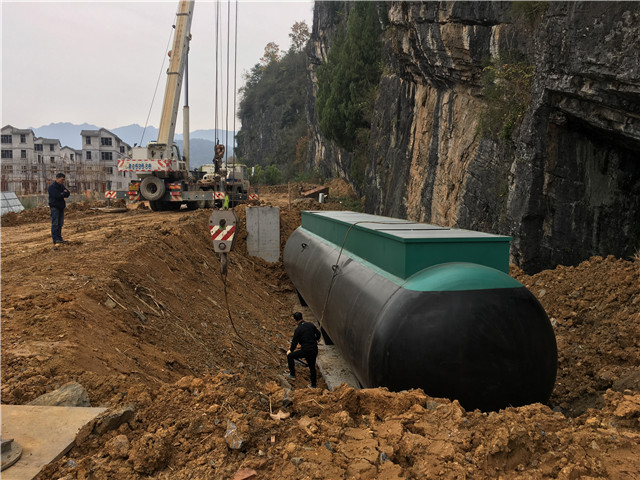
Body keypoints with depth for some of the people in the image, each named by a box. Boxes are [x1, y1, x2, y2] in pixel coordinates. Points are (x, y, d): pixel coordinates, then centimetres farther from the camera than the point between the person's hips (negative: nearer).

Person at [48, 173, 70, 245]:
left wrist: (62, 194, -15)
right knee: (55, 224, -8)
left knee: (60, 223, 9)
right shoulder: (52, 187, -12)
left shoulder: (62, 186, 13)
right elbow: (58, 196, -22)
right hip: (54, 207, -8)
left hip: (61, 207, 8)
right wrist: (64, 193, -6)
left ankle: (59, 238, 15)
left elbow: (67, 194, 3)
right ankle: (55, 240, -9)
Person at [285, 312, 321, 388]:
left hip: (306, 351, -6)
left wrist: (290, 350, 12)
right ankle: (313, 385, 30)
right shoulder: (311, 325, 3)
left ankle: (292, 374, 20)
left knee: (290, 356, 13)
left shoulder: (298, 330, -13)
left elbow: (294, 342, -6)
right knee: (312, 367, 22)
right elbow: (318, 334, 15)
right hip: (314, 350, 6)